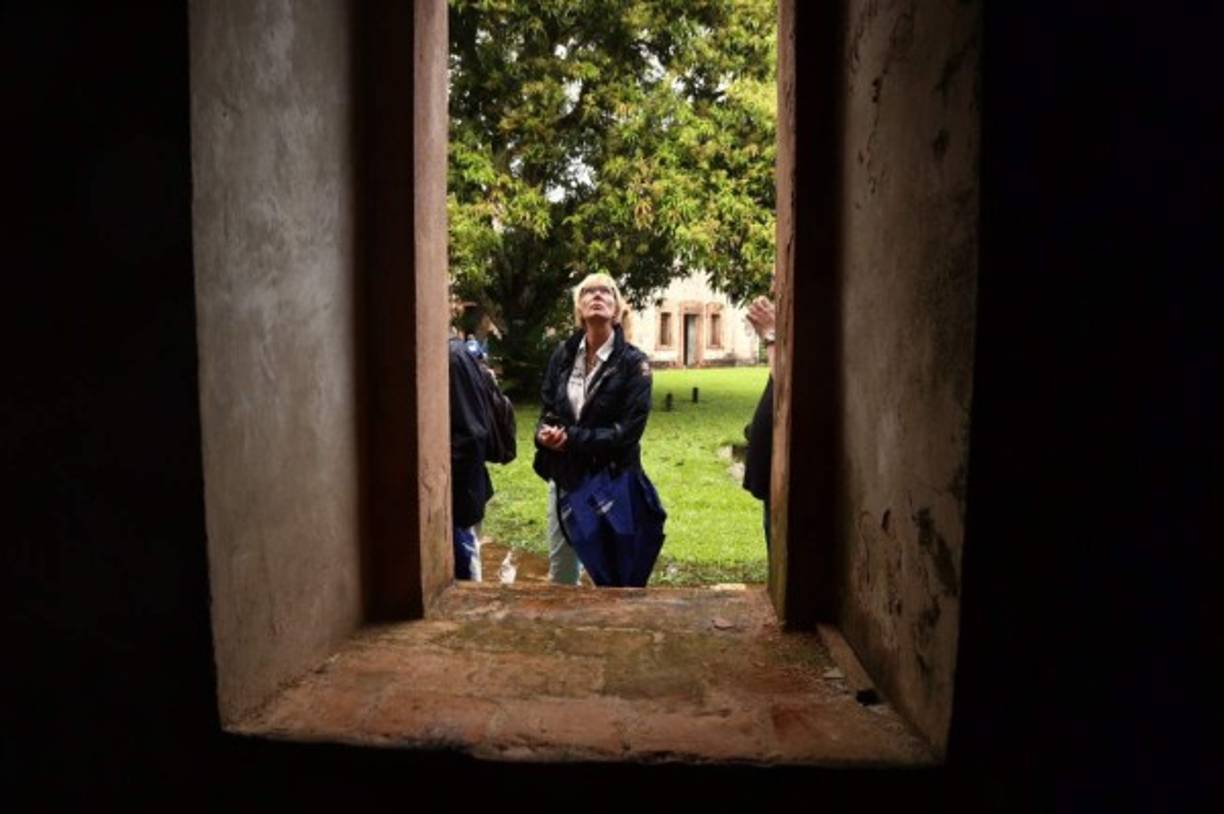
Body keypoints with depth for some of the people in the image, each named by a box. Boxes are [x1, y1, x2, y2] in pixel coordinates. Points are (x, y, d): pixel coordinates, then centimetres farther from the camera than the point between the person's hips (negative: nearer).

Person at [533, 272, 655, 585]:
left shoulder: (633, 362, -11)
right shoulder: (563, 354, 2)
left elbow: (629, 429, -17)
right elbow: (546, 408, 7)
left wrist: (572, 438, -21)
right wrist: (545, 433, -16)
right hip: (564, 477, 4)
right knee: (560, 569, 18)